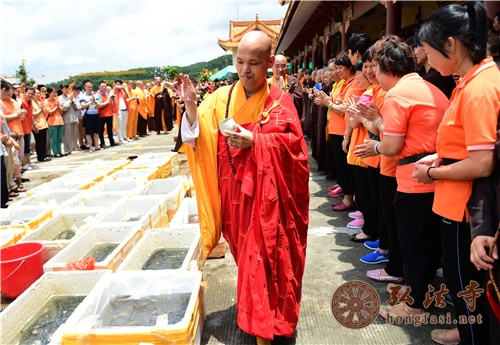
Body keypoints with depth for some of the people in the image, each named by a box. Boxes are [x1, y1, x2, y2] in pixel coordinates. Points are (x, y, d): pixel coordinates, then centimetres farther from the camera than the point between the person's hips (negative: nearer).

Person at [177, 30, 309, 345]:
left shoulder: (280, 101, -5)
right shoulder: (221, 98, 2)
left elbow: (294, 143, -12)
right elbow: (199, 138, -3)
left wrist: (255, 140, -22)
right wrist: (191, 106, -18)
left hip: (268, 194, -3)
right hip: (235, 193, 3)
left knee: (264, 258, 1)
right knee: (247, 256, 16)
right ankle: (259, 318, 39)